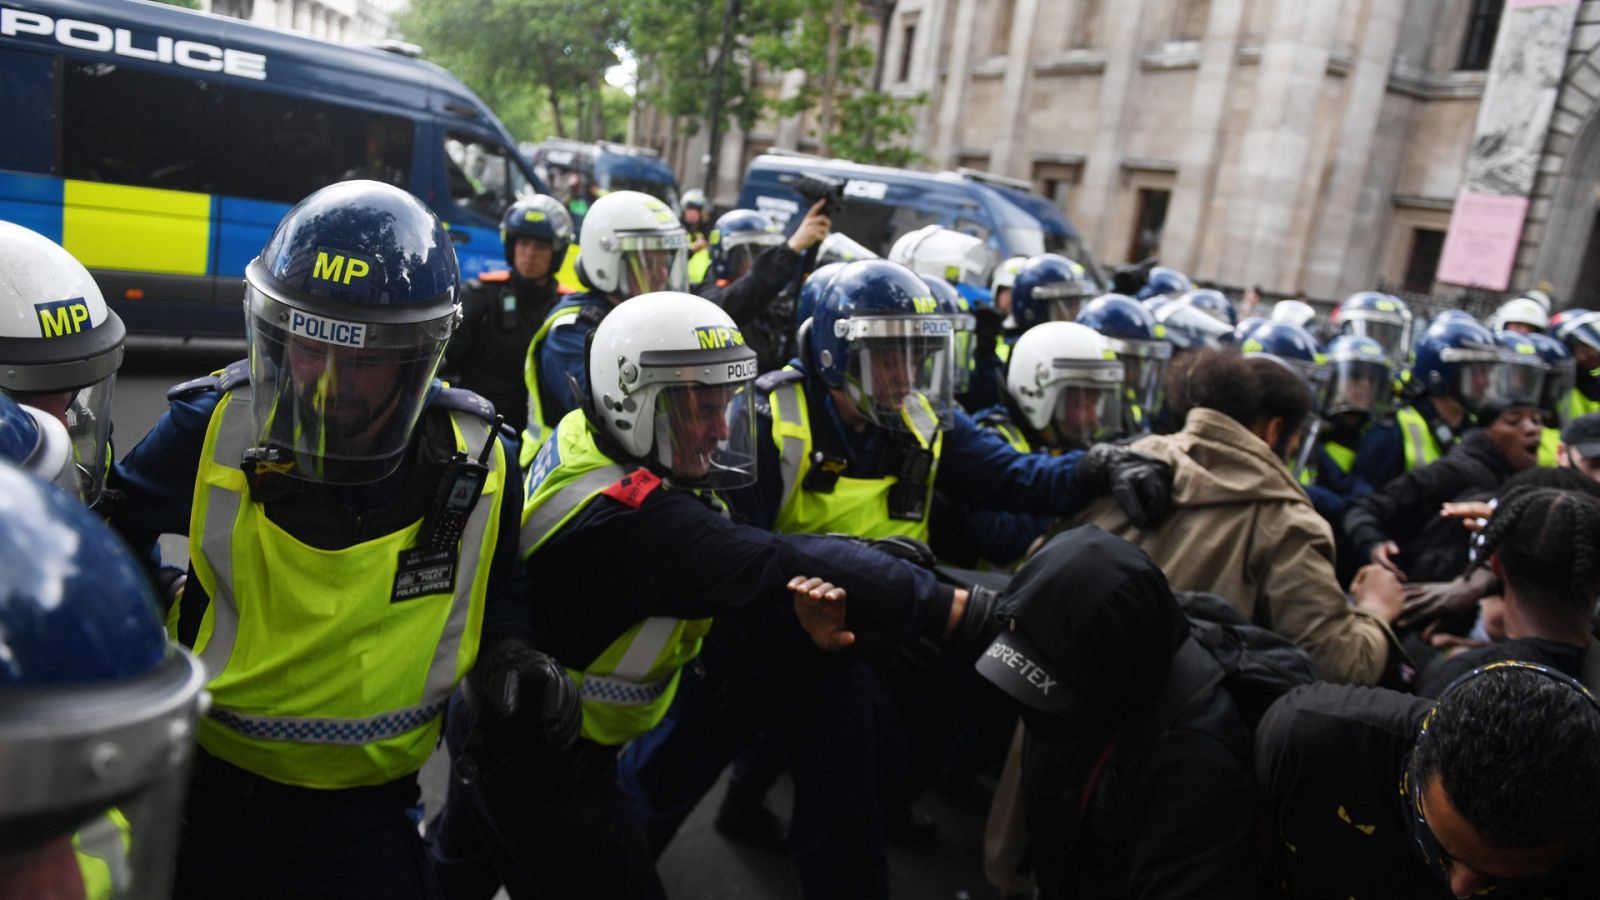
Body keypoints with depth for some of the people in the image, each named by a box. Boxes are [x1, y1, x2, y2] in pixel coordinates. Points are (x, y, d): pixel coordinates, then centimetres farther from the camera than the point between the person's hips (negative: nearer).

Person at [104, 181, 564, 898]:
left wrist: (509, 657, -15)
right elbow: (109, 538, 2)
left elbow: (499, 593, 3)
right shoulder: (214, 429, -17)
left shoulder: (478, 465, -14)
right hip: (203, 782, 1)